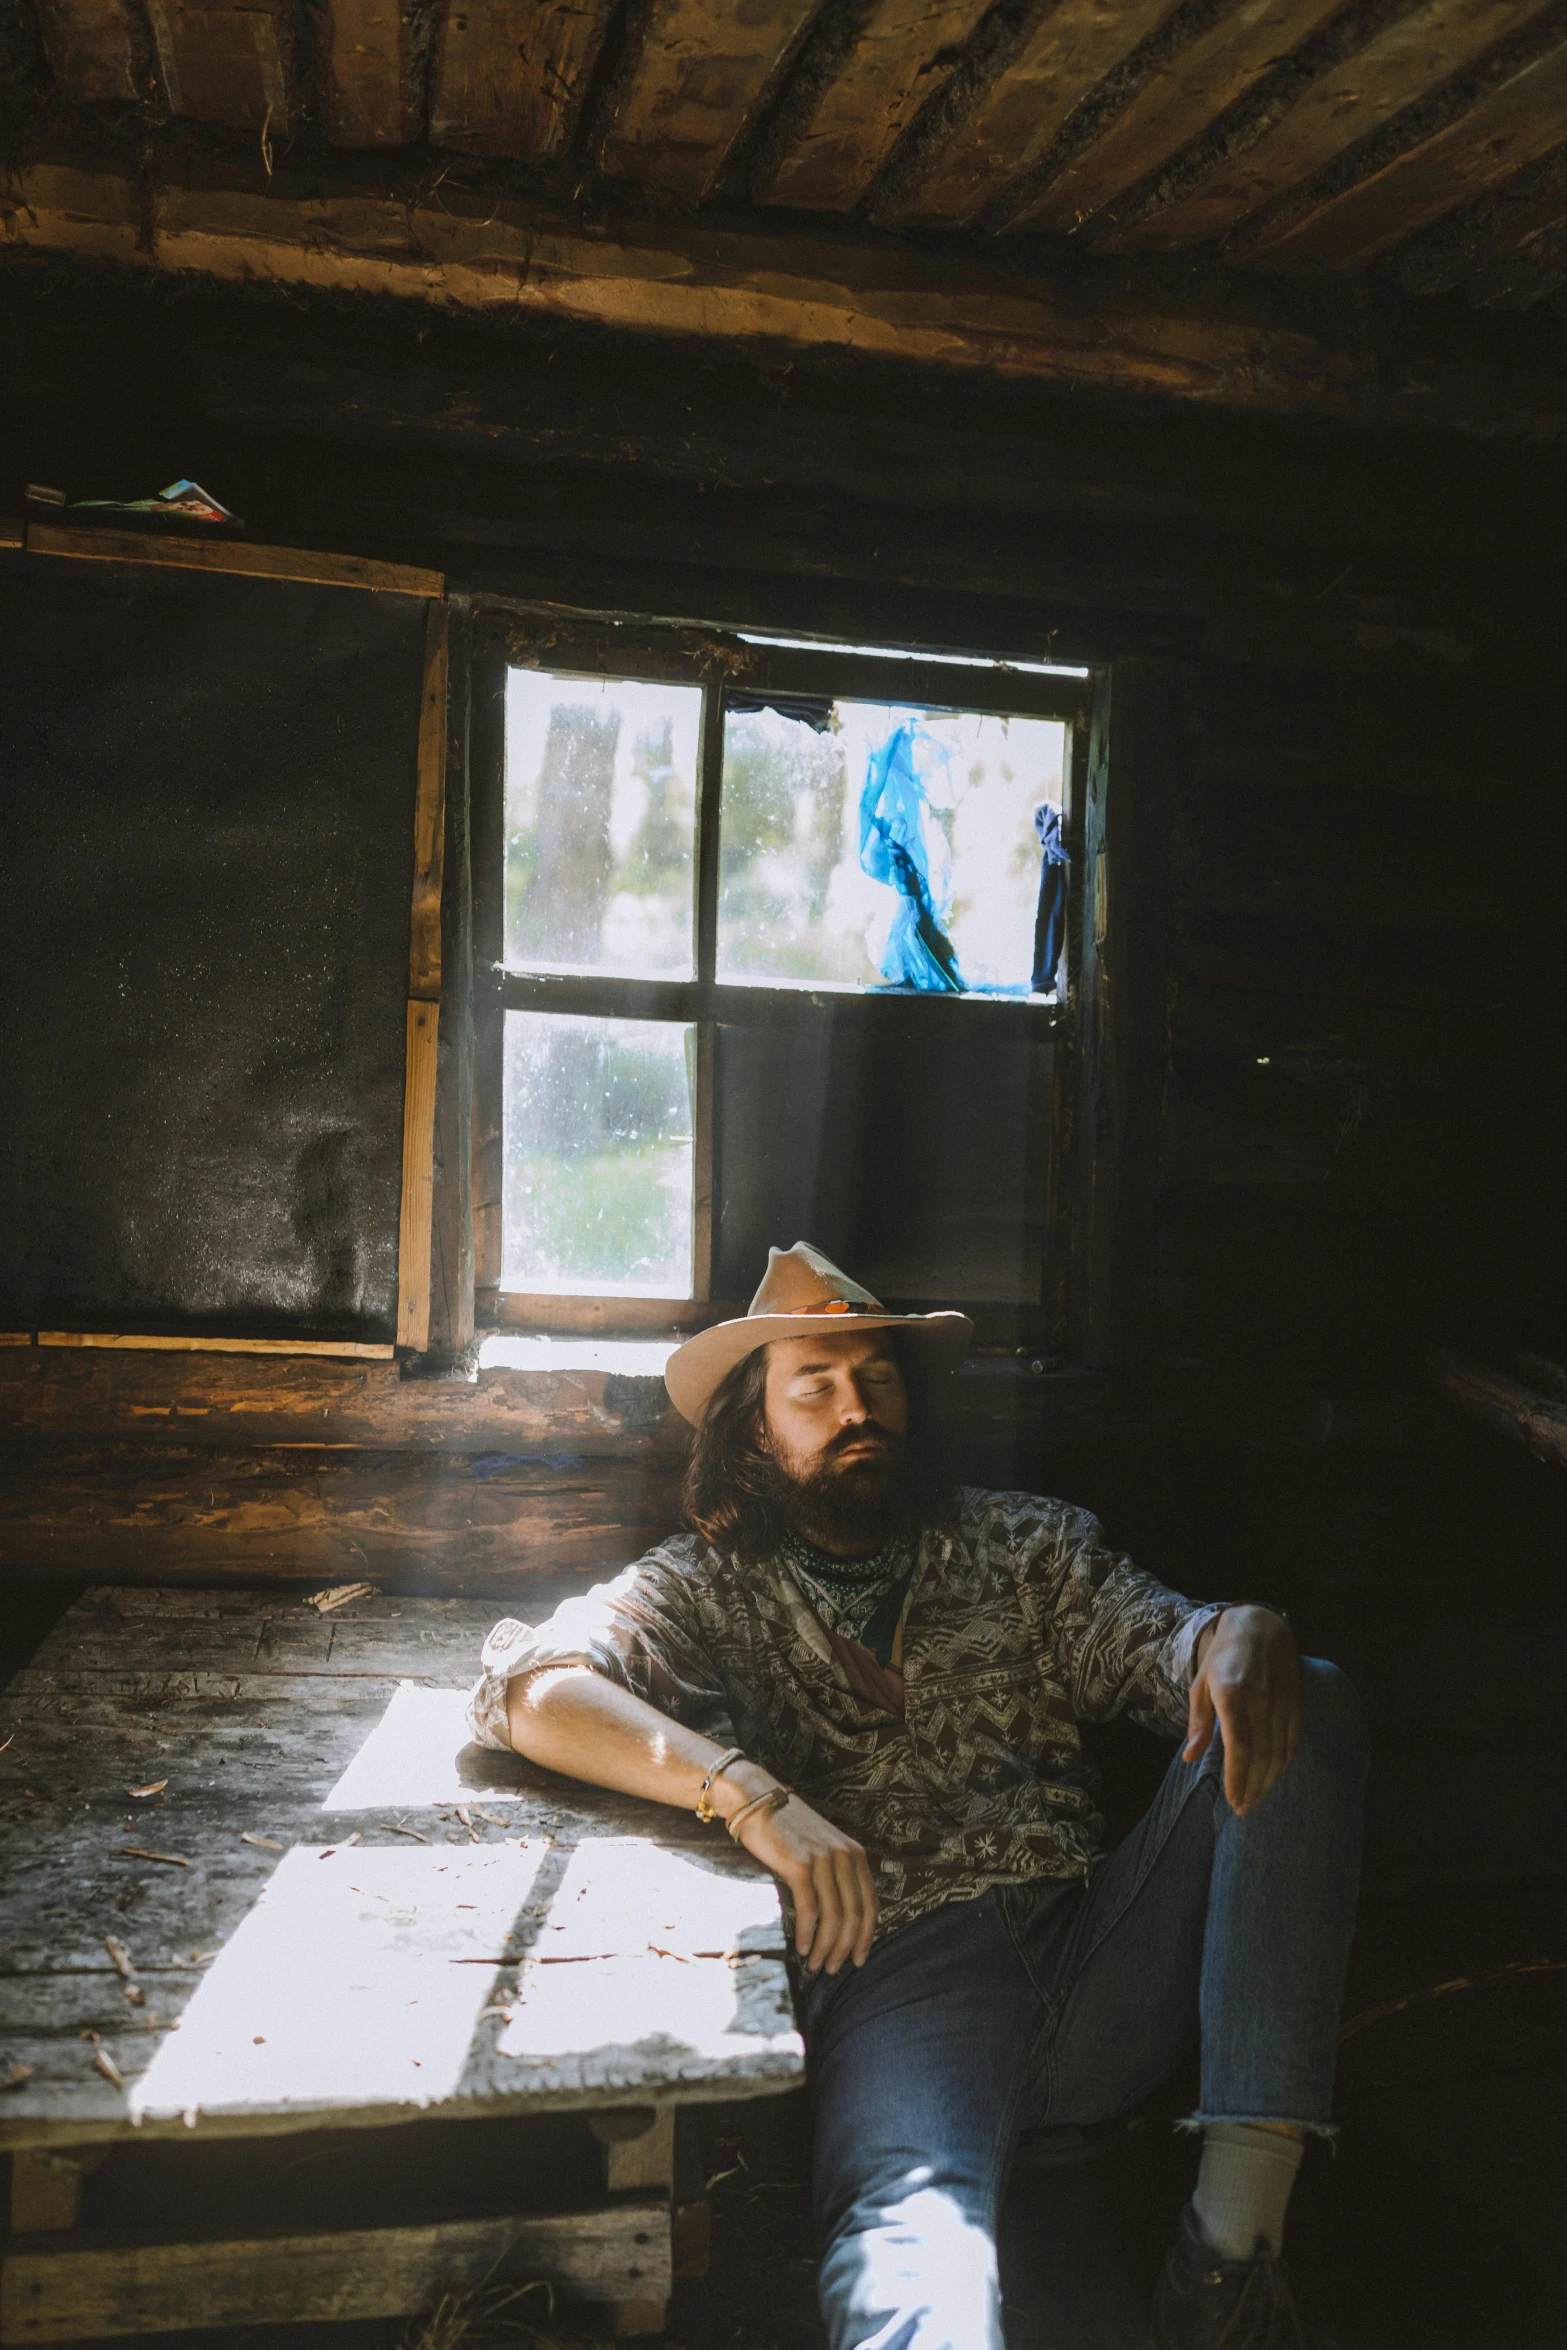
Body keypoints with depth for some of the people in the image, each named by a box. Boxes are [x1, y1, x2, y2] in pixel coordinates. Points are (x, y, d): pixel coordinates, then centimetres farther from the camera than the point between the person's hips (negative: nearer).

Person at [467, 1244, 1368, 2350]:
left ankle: (1234, 2238, -22)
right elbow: (529, 1686, -6)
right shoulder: (708, 1587, 12)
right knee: (912, 2215, -35)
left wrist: (1237, 1635, -21)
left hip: (1097, 1948, 4)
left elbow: (1152, 1638, 6)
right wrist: (750, 1795, -23)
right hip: (897, 1966, -3)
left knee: (1308, 1706, -16)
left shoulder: (1027, 1541, 22)